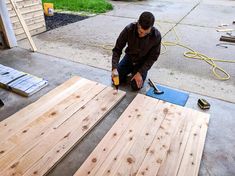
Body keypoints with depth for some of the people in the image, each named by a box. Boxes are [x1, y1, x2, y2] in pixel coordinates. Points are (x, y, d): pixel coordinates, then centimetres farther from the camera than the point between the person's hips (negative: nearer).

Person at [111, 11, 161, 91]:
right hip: (129, 57, 2)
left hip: (143, 62, -1)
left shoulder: (156, 36, -27)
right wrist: (114, 68, -34)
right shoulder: (128, 29, -26)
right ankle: (130, 70, 20)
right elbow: (117, 49, -20)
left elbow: (152, 57, -15)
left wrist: (140, 72, -23)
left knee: (136, 86, -15)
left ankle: (135, 72, 17)